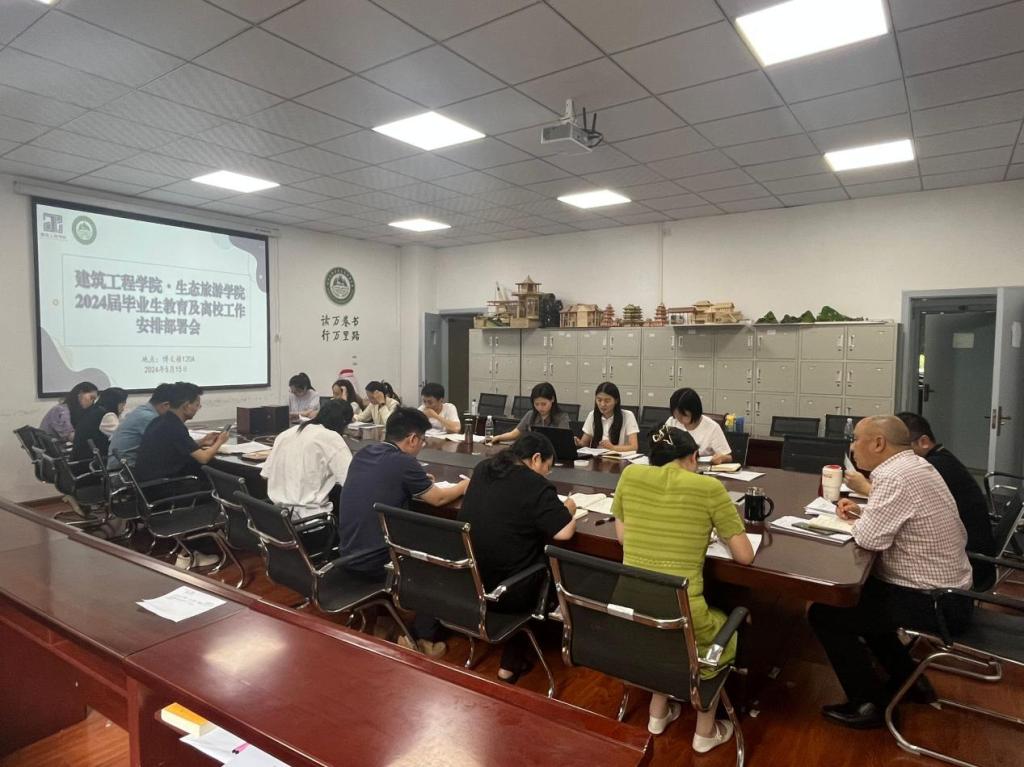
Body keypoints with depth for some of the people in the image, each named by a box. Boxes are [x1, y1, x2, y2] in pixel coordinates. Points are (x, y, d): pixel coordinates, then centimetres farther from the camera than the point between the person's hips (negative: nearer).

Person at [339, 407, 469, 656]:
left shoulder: (362, 454, 4)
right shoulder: (404, 462, -16)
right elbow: (438, 499, -1)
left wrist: (419, 481, 24)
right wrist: (465, 486, 16)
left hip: (349, 556, 8)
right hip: (375, 561, -8)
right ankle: (423, 638, 17)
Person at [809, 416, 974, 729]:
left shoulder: (894, 477, -26)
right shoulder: (915, 465, 7)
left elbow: (869, 538, -27)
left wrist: (858, 520, -6)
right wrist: (862, 511, 3)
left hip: (933, 604, -10)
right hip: (946, 590, 10)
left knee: (825, 613, -6)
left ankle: (870, 704, 8)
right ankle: (907, 680, 32)